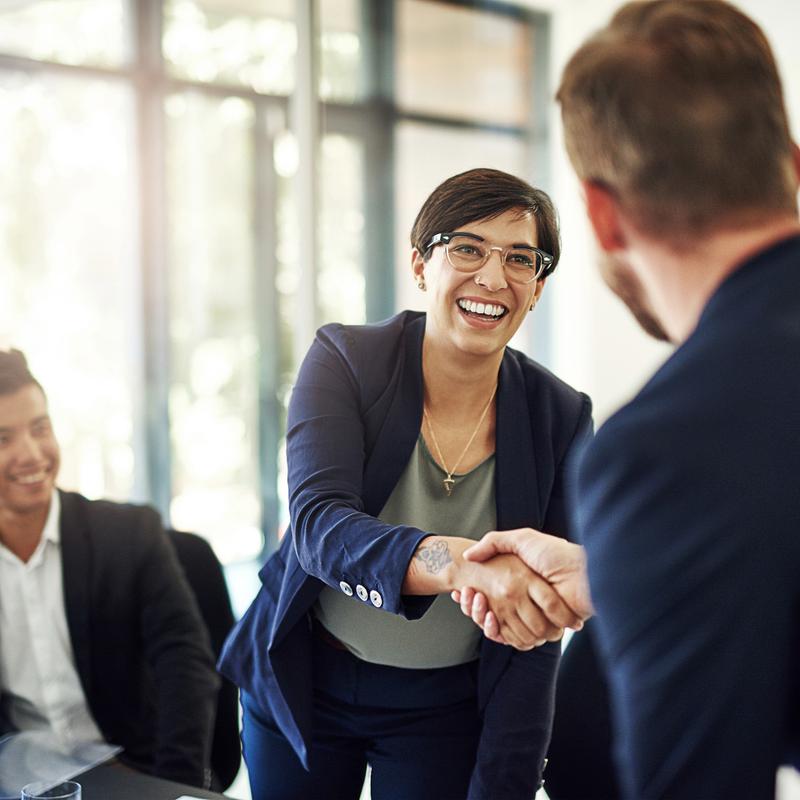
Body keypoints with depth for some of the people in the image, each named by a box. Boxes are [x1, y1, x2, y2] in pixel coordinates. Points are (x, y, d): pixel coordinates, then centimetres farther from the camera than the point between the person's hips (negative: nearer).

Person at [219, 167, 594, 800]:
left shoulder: (562, 417, -12)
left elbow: (535, 637, -11)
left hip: (445, 711, 0)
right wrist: (459, 563, -48)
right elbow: (317, 523, -30)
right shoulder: (345, 361, -14)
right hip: (304, 680, 0)